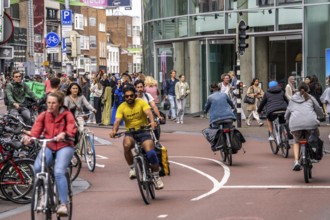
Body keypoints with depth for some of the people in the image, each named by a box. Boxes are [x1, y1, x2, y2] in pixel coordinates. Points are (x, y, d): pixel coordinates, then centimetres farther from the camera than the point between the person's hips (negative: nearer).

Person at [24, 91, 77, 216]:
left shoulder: (67, 115, -4)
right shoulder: (43, 116, 4)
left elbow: (71, 129, -20)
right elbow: (36, 129, -8)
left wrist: (64, 134, -43)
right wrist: (30, 137, -31)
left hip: (64, 146, -3)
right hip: (48, 146, 3)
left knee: (59, 172, -27)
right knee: (37, 168, -25)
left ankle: (63, 204, -20)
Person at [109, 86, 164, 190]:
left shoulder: (141, 102, -5)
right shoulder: (122, 107, -1)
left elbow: (148, 112, -22)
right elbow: (117, 120, -13)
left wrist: (152, 121, -44)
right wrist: (114, 130, -35)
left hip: (143, 131, -1)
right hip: (130, 132, 1)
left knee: (151, 153, -21)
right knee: (127, 145, -35)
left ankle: (156, 177, 2)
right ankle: (132, 168, -12)